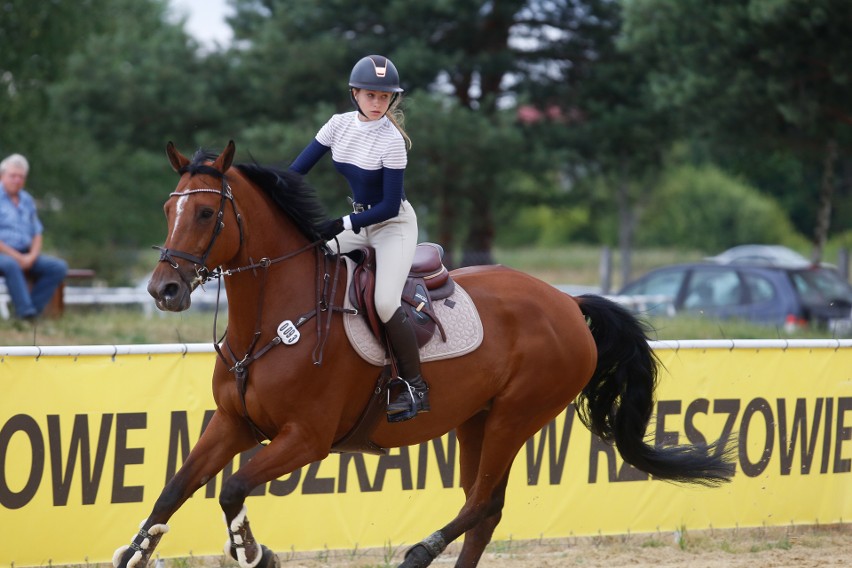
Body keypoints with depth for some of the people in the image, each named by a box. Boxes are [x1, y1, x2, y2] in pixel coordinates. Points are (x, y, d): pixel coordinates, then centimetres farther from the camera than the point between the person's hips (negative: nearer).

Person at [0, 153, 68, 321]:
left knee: (59, 267, -16)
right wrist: (16, 256, -15)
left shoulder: (27, 200, 18)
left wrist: (31, 256, -4)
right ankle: (26, 312, -45)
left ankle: (29, 311, -22)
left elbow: (37, 234, 17)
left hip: (25, 255, 7)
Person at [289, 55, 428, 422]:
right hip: (358, 222, 7)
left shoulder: (391, 140, -19)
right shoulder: (340, 125, -4)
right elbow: (298, 170, -2)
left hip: (394, 224, -7)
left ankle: (415, 387, -12)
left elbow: (389, 206, -20)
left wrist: (342, 225, -27)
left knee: (385, 302, -23)